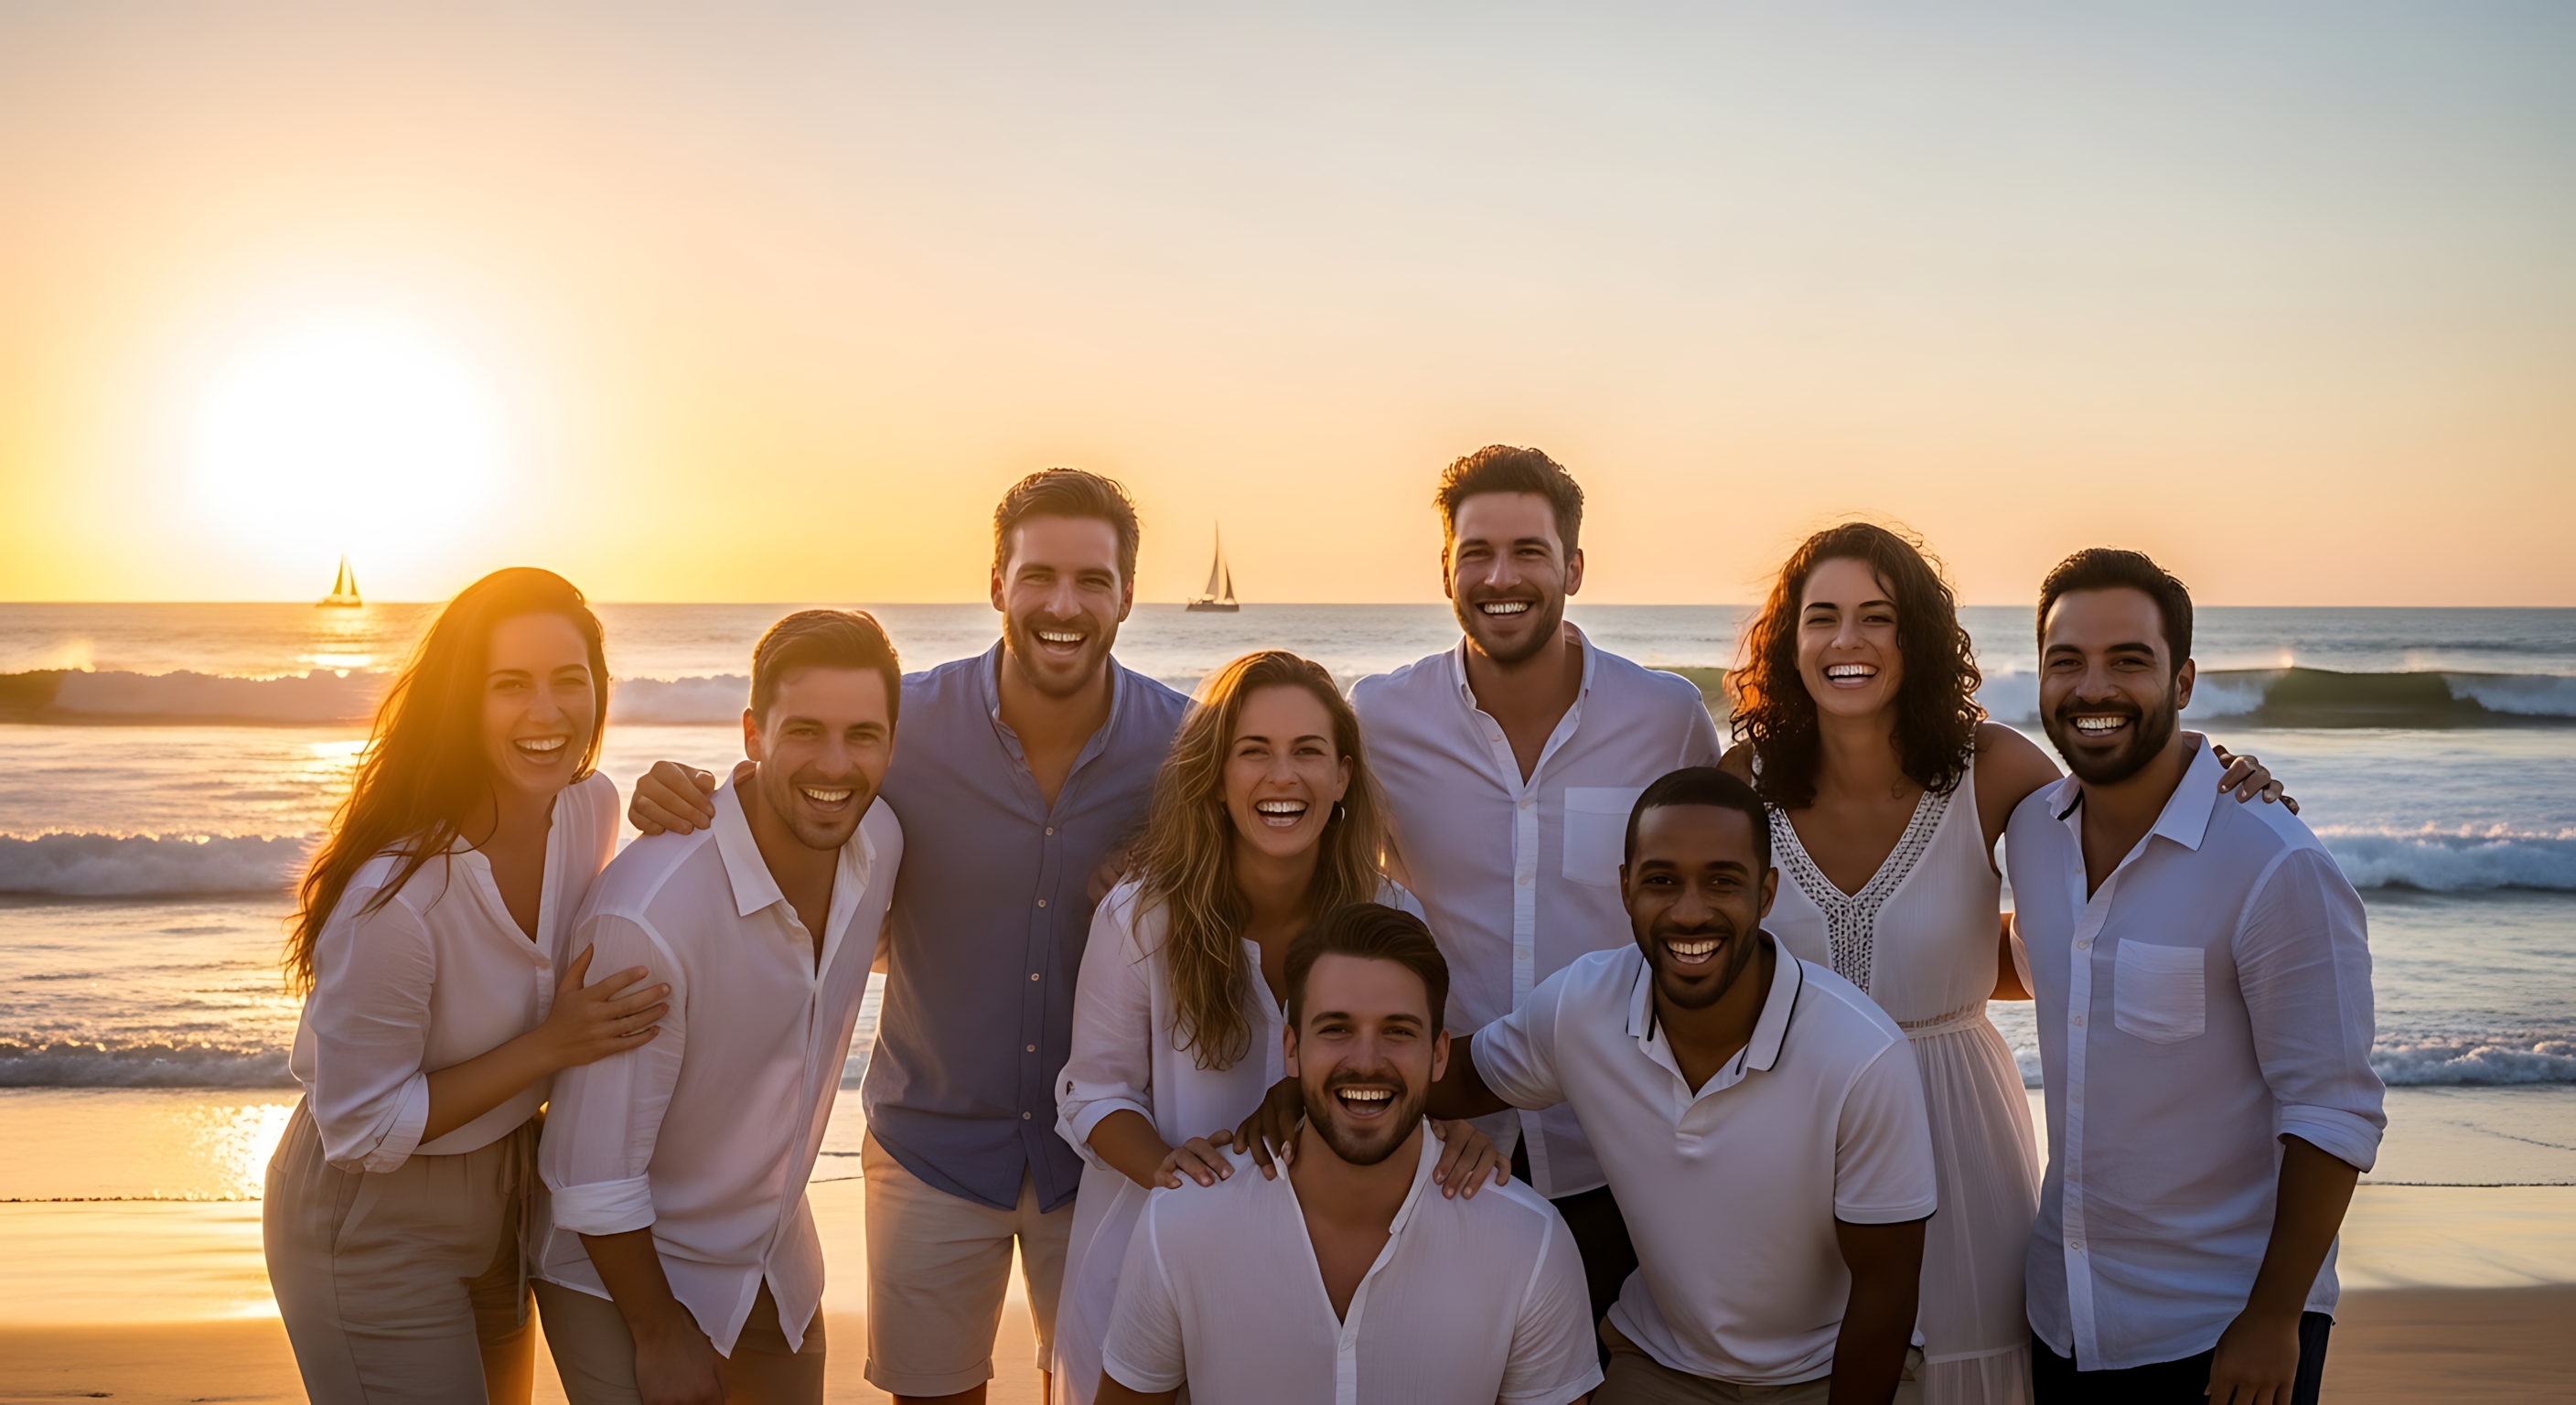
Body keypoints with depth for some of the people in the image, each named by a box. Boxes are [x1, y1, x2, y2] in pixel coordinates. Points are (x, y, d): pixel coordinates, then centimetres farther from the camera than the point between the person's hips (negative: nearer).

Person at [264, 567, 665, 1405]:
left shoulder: (592, 808, -12)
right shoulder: (393, 895, -33)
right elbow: (358, 1128, -23)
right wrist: (548, 1047, -26)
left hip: (498, 1194, 7)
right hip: (376, 1232, -7)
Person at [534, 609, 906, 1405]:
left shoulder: (879, 842, -12)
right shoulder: (650, 913, -32)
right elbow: (596, 1175, -22)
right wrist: (661, 1332, -13)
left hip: (777, 1257, 6)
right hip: (622, 1272, -6)